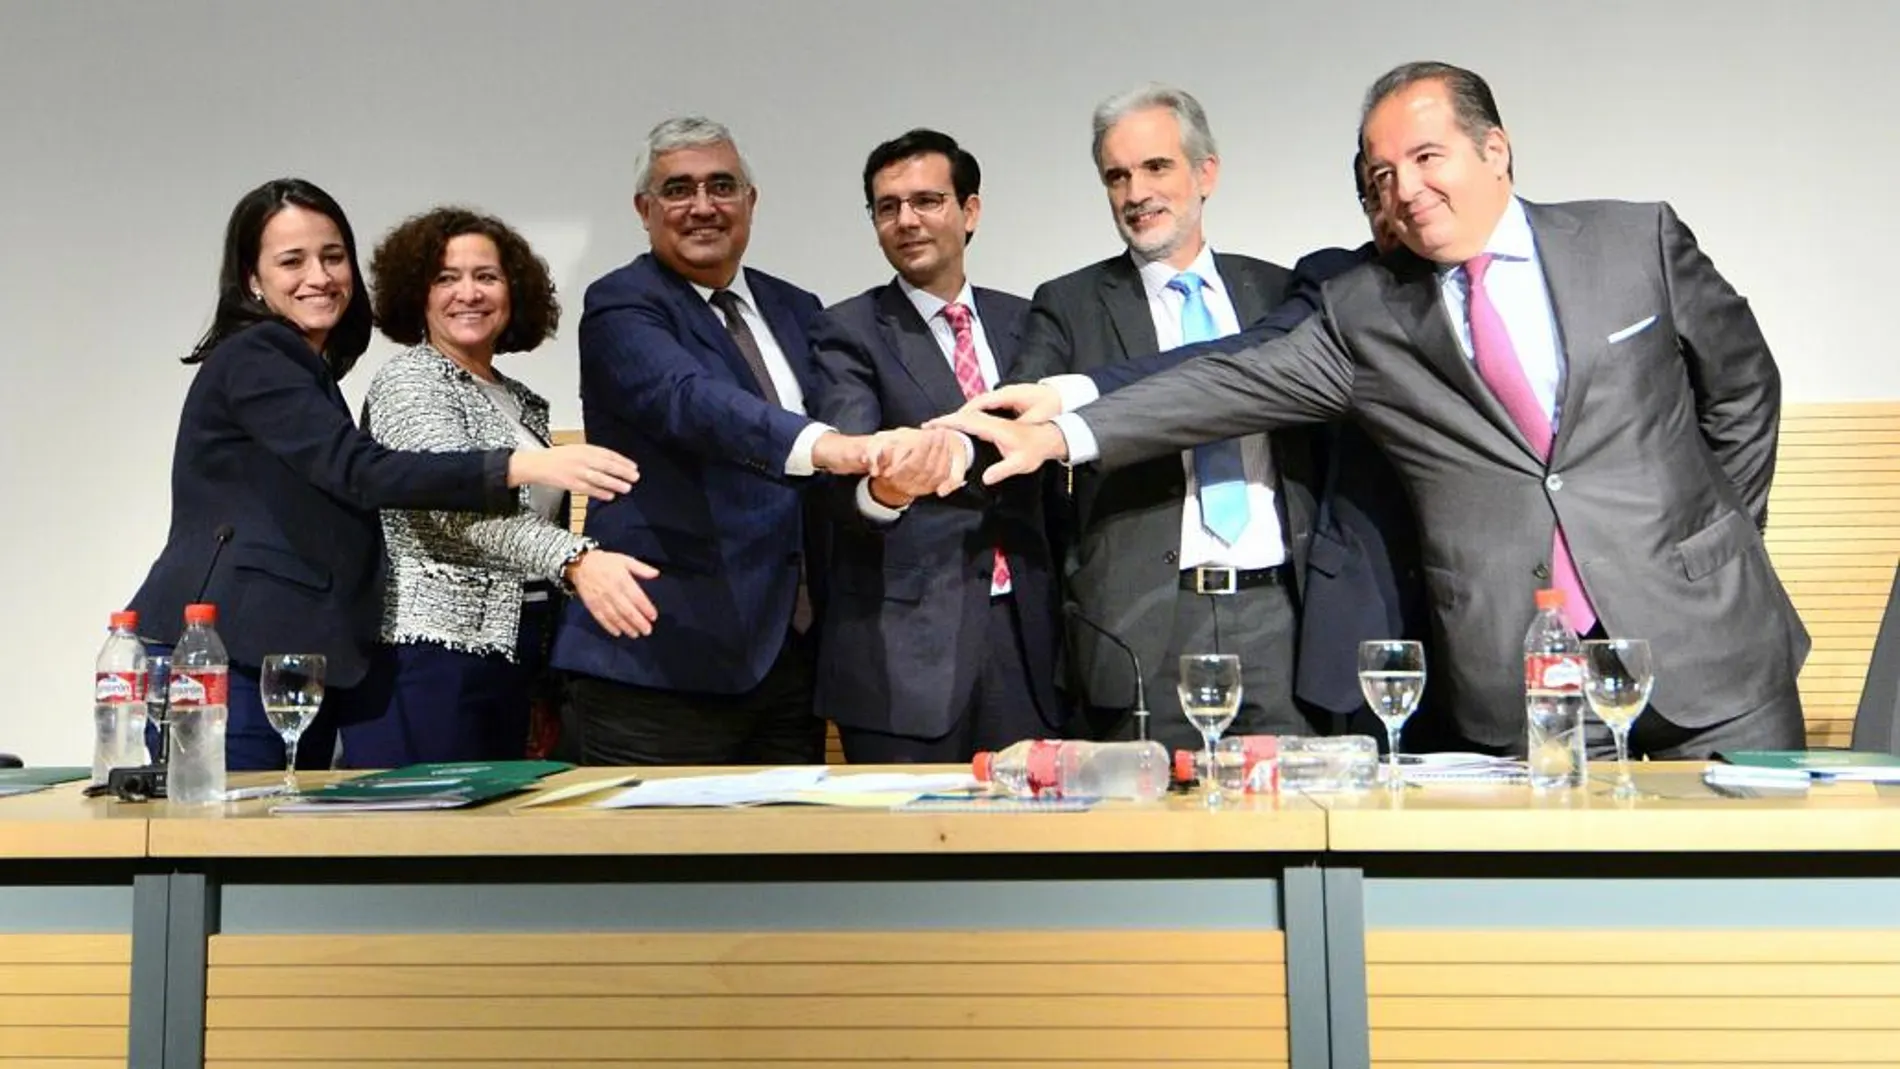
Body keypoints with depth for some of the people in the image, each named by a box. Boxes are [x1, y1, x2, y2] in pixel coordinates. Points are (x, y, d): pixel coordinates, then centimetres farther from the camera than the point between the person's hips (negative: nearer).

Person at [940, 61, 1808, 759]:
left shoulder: (1637, 242, 2)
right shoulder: (1365, 312, 2)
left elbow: (1743, 384, 12)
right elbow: (1237, 385, -6)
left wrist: (1721, 540, 10)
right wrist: (1065, 435, -15)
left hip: (1706, 643, 1)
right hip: (1519, 684, 0)